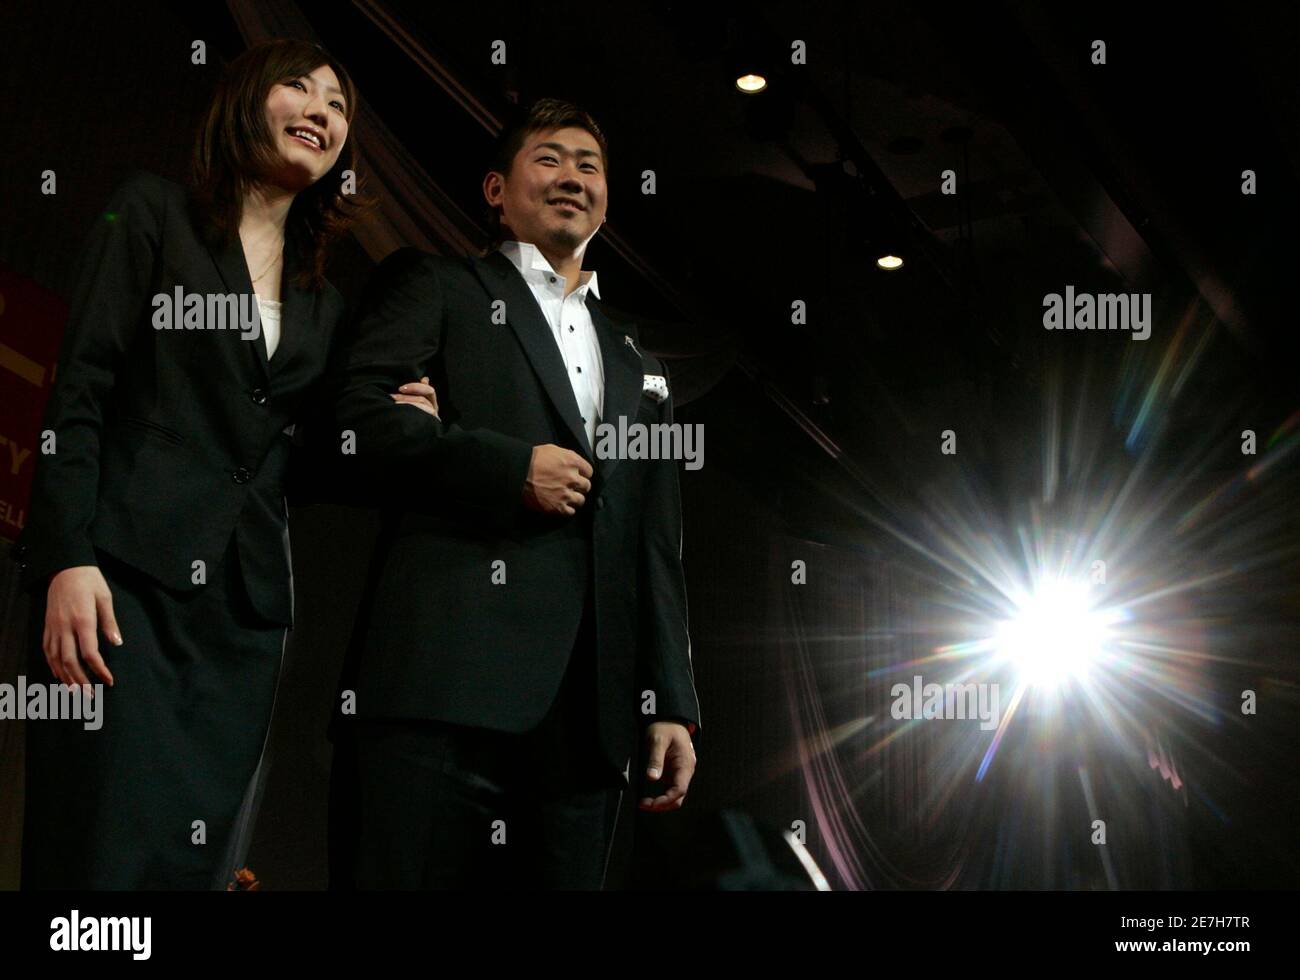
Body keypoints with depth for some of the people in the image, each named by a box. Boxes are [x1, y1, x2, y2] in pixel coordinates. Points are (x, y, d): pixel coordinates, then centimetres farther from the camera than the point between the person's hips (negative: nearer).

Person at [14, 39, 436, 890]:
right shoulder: (154, 213, 8)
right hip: (130, 574, -5)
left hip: (245, 603, 5)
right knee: (111, 844, -12)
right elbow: (78, 392, -3)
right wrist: (68, 559, -15)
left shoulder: (323, 301, 21)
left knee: (200, 856, 2)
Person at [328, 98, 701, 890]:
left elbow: (658, 548, 21)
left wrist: (673, 704, 13)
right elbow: (356, 413, -3)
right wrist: (513, 468, -9)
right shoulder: (434, 284, 14)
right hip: (445, 674, -4)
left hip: (589, 707, 5)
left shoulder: (637, 363, 27)